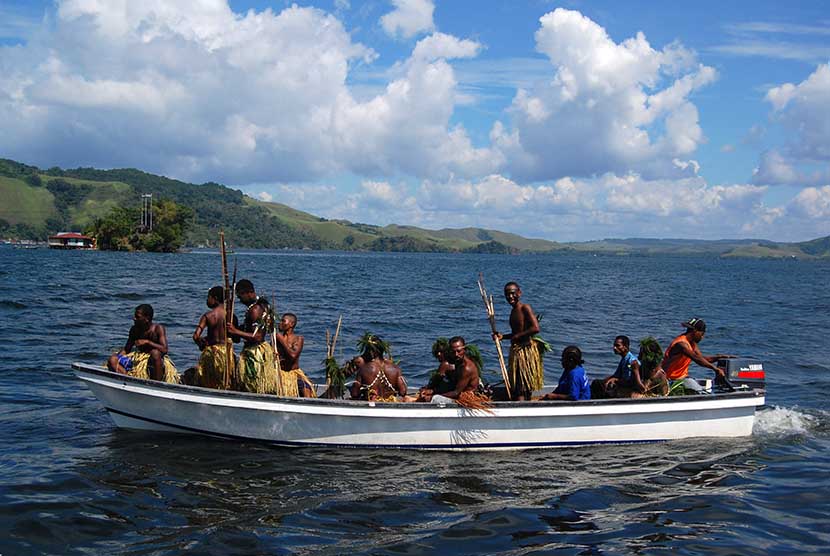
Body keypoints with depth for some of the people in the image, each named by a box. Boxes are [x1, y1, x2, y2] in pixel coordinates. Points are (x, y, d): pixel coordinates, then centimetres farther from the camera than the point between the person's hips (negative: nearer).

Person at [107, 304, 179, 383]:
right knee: (113, 359, -10)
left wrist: (147, 342, -27)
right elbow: (126, 349, 12)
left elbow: (164, 350, -22)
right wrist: (116, 357, -6)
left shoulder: (158, 329, -10)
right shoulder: (134, 330, 4)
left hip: (156, 362, -5)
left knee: (155, 352, -38)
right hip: (138, 361, 5)